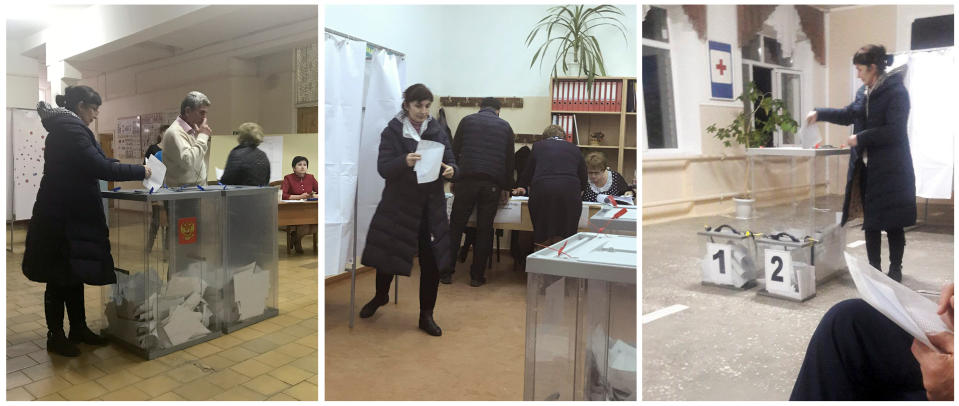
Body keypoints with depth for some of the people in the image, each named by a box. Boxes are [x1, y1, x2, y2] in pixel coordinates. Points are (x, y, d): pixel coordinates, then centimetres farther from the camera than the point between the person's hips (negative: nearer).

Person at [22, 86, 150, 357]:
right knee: (60, 277, 1)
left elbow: (87, 166, 17)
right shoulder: (70, 129, -17)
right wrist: (140, 171, -17)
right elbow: (100, 167, -26)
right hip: (63, 216, -10)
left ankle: (78, 329, 25)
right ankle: (55, 337, 13)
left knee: (73, 273, 15)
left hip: (69, 213, 10)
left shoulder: (63, 128, 15)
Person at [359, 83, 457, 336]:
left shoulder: (438, 131, 5)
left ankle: (426, 316, 19)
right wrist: (404, 162, -33)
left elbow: (451, 163, 4)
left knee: (431, 260, 2)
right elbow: (383, 168, -13)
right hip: (399, 204, -2)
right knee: (387, 253, 11)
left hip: (431, 207, 2)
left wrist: (451, 170, -20)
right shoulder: (392, 132, -4)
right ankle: (381, 296, 43)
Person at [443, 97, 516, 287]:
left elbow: (454, 151, 11)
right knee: (484, 229, 6)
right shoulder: (505, 126, 15)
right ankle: (477, 276, 9)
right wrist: (506, 188, 19)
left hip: (466, 180, -1)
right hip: (492, 184, 1)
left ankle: (446, 272, 7)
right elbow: (509, 160, 14)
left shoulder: (467, 121, 13)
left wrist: (453, 179, 18)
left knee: (455, 227, 5)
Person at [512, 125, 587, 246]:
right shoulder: (574, 148, 22)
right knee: (566, 234, 3)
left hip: (541, 191, 0)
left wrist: (523, 187, 46)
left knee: (542, 237, 6)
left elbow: (528, 172, 28)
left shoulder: (538, 146, 21)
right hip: (570, 193, 1)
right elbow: (583, 176, 24)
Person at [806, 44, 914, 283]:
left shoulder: (896, 92, -13)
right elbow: (849, 114, 25)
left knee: (893, 223, 3)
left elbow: (894, 130, -20)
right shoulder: (863, 92, 9)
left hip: (890, 170, -7)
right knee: (870, 221, 12)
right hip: (866, 167, 7)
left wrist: (861, 138, -17)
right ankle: (874, 269, 22)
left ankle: (895, 270, 15)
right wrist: (820, 114, 17)